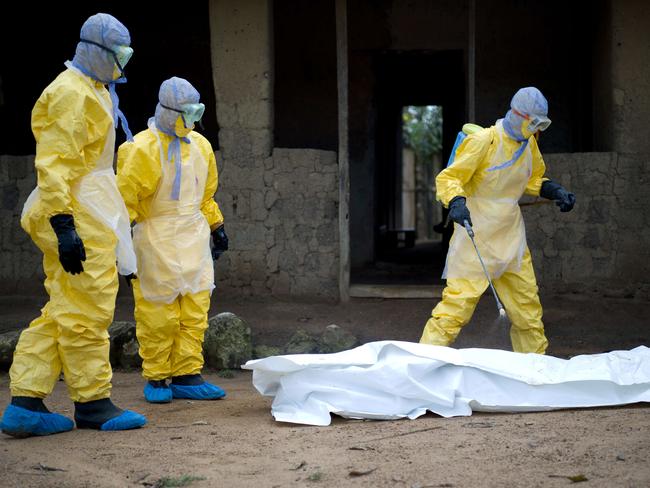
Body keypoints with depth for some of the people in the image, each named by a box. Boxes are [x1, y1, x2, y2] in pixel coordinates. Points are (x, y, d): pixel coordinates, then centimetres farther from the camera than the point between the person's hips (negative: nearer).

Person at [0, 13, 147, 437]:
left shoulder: (92, 91, 21)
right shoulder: (71, 92, -12)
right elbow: (53, 165, -19)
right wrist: (64, 226, -26)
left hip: (89, 212, 11)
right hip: (77, 215, -11)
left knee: (63, 311, 9)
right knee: (87, 310, -3)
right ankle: (92, 402, 6)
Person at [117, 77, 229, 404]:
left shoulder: (199, 145, 12)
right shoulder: (143, 148, -10)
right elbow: (125, 196, -9)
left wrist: (216, 227, 20)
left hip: (194, 240, 6)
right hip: (156, 239, -6)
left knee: (195, 311, 4)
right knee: (158, 313, -3)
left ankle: (186, 376, 10)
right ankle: (156, 378, 9)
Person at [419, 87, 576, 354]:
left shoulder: (529, 144, 9)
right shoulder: (484, 141, -14)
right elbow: (448, 178, -15)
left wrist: (555, 191, 7)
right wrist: (456, 202, -34)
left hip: (511, 237, 7)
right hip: (476, 236, -7)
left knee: (528, 306, 11)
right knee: (458, 300, -14)